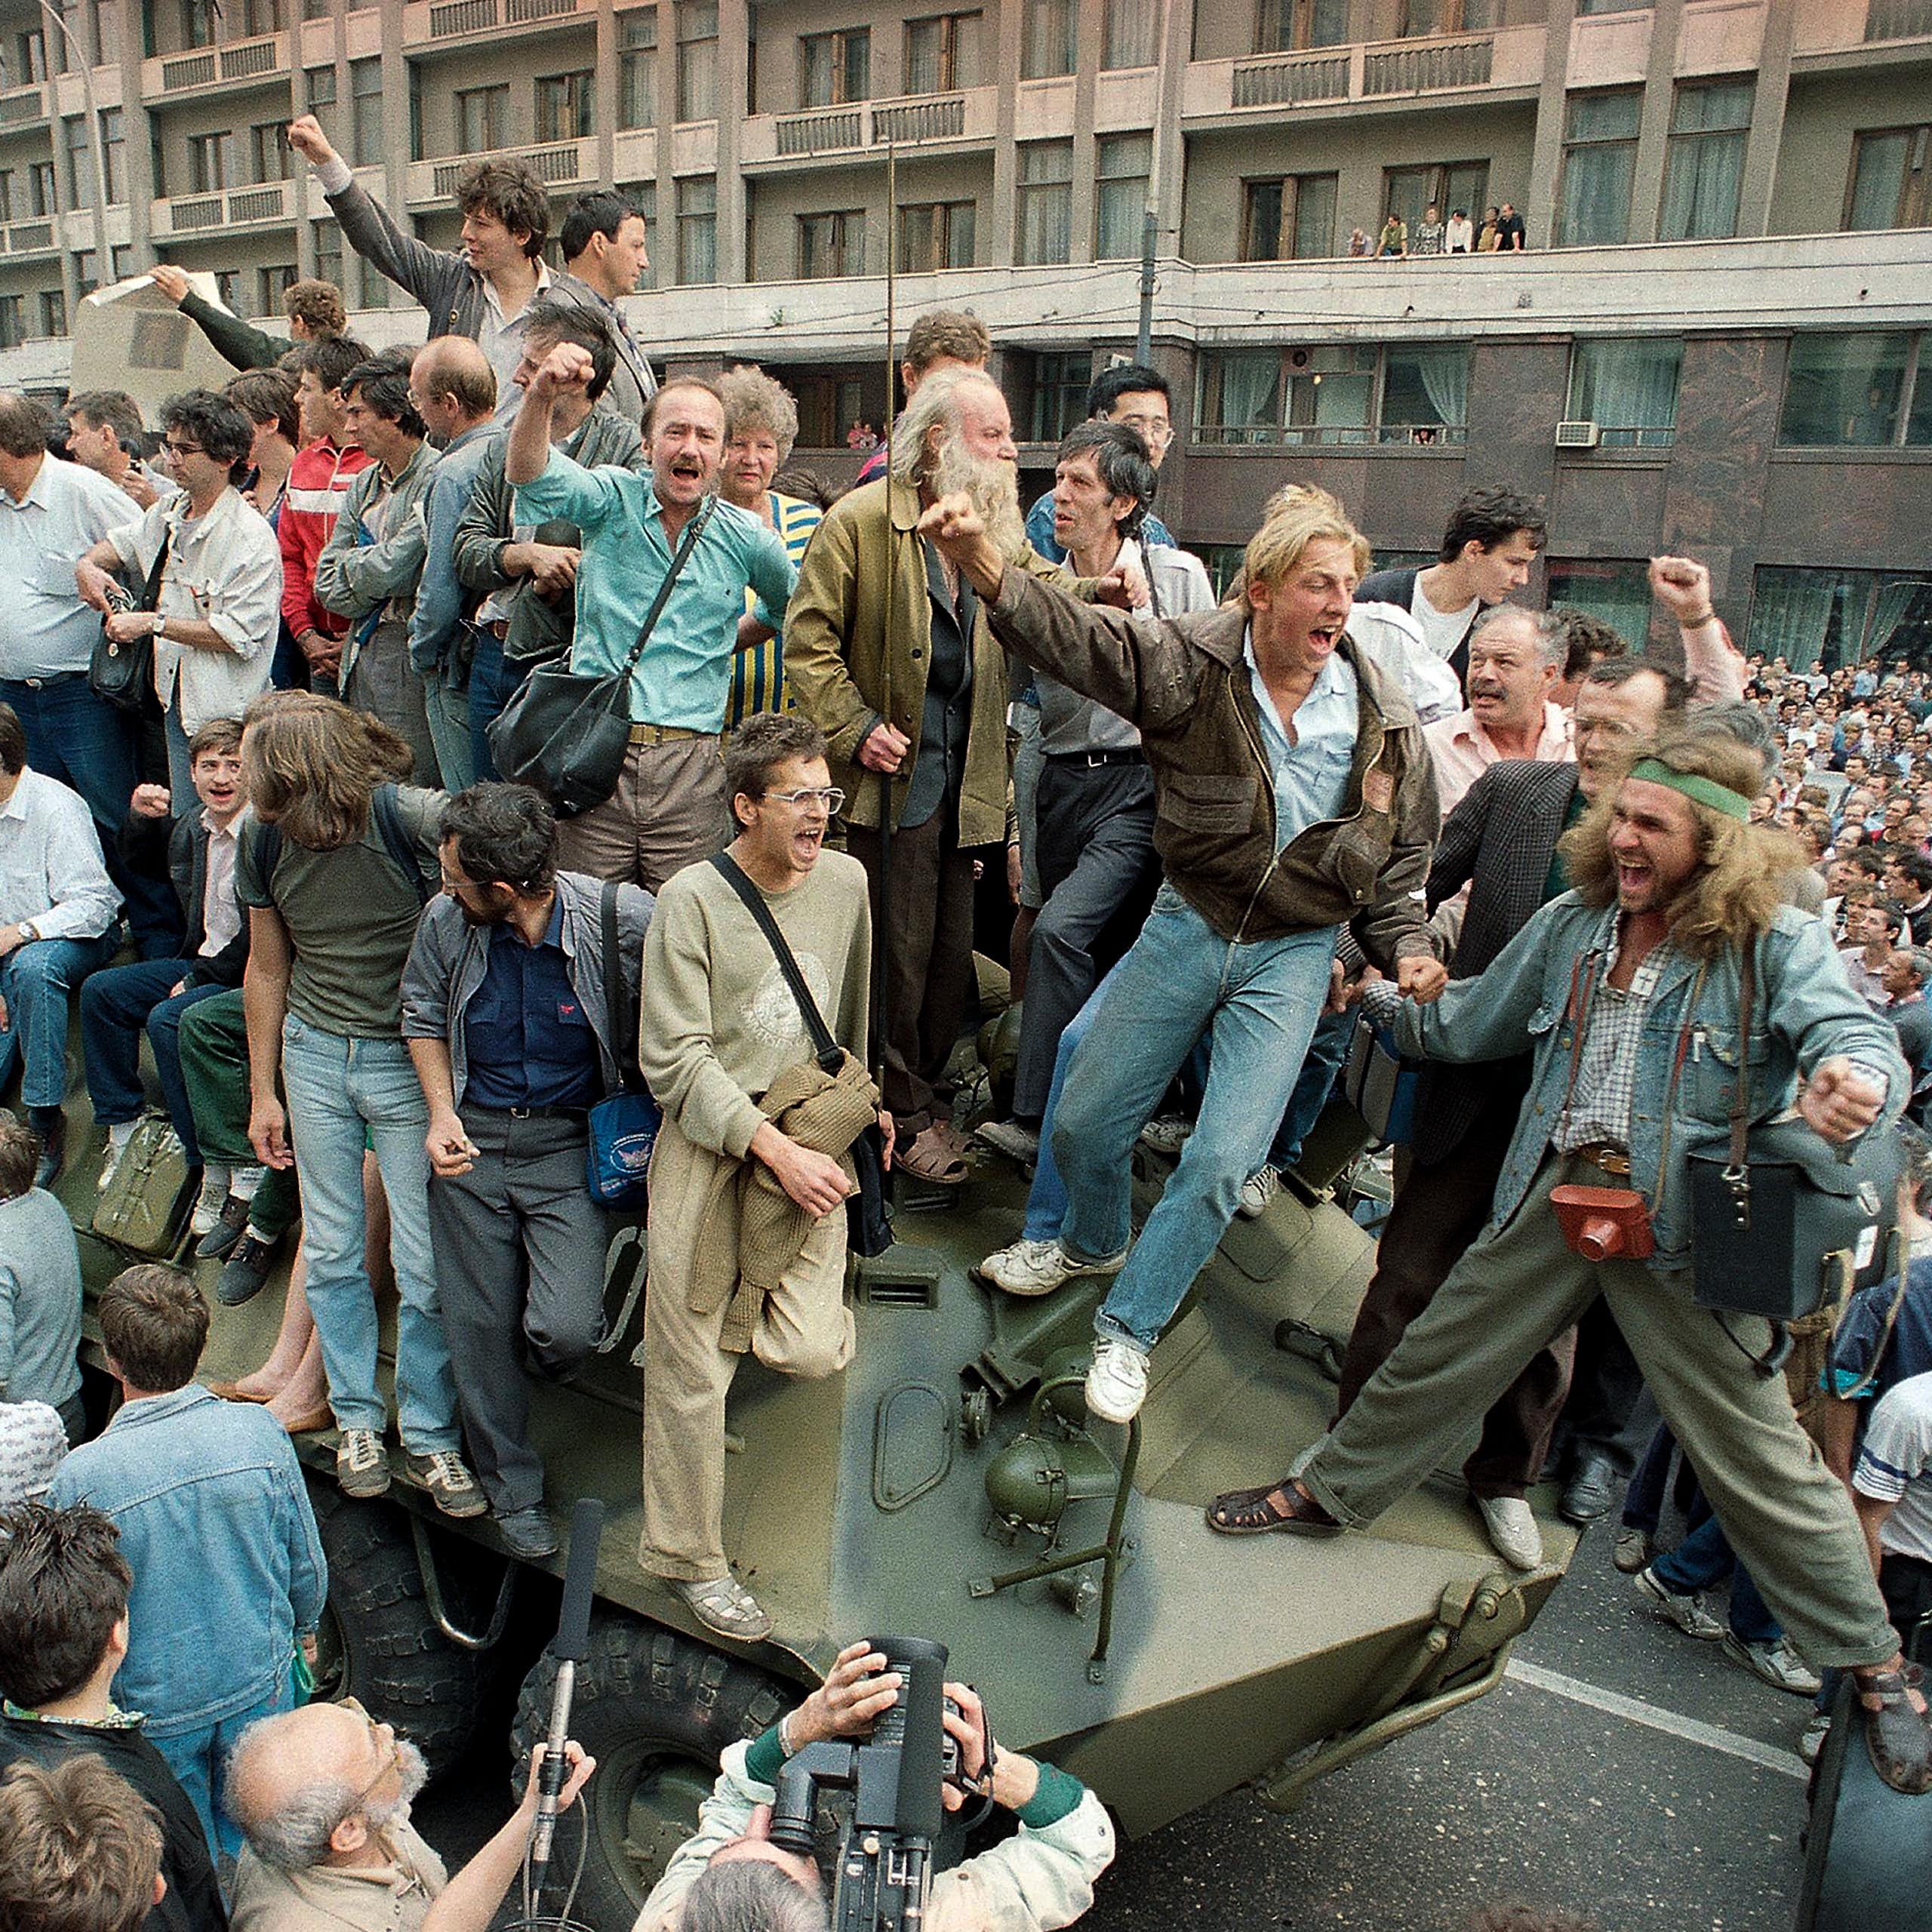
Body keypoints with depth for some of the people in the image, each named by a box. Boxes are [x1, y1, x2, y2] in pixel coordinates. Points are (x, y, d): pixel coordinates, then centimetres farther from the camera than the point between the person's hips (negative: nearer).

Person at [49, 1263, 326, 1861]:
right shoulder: (258, 1432, -18)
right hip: (260, 1687, 2)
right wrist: (301, 1630, 16)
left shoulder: (82, 1477, -25)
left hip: (154, 1709, -2)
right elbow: (309, 1570, -5)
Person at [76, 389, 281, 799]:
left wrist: (154, 623, -16)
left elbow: (240, 635, -21)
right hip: (177, 701, 8)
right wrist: (89, 564, 9)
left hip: (230, 716, -8)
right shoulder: (167, 515, 10)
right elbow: (120, 543, 32)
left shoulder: (251, 537, -14)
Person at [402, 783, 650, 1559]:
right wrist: (442, 1114, -4)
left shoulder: (622, 918, -19)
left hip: (569, 1144, -2)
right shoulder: (445, 921, -10)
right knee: (480, 1330, 10)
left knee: (564, 1331, -14)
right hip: (472, 1141, 3)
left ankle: (546, 1361, 26)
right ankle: (513, 1489, 32)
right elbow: (422, 1018, 9)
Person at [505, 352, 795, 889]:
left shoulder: (746, 538, 8)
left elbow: (793, 607, 28)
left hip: (691, 769, 1)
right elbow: (529, 474, -14)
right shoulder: (613, 500, 5)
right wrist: (541, 397, -32)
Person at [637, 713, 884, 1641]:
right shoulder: (691, 901, -10)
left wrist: (860, 1104, 28)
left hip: (810, 1139, 3)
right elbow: (675, 1062, -13)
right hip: (709, 1144, -3)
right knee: (692, 1365, 4)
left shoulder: (845, 881, 5)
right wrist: (775, 1149, -18)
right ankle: (689, 1558, 24)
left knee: (814, 1351, -12)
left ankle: (763, 1311, 24)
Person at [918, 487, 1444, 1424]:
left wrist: (1406, 950, -11)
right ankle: (1091, 1246, 44)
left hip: (1293, 956, 0)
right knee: (1085, 1119, 10)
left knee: (1221, 1162, -5)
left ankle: (1127, 1328, 16)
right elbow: (1077, 638, -27)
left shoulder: (1386, 723, -7)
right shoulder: (1191, 663, -13)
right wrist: (981, 562, -44)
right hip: (1186, 925, 1)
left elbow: (1399, 859, 5)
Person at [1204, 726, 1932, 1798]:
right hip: (1559, 1191, 4)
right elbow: (1466, 1025, 16)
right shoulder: (1571, 923, 6)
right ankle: (1325, 1490, 34)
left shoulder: (1776, 946, -9)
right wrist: (1370, 994, 10)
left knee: (1758, 1456, 4)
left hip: (1684, 1226, -4)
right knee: (1440, 1354, 13)